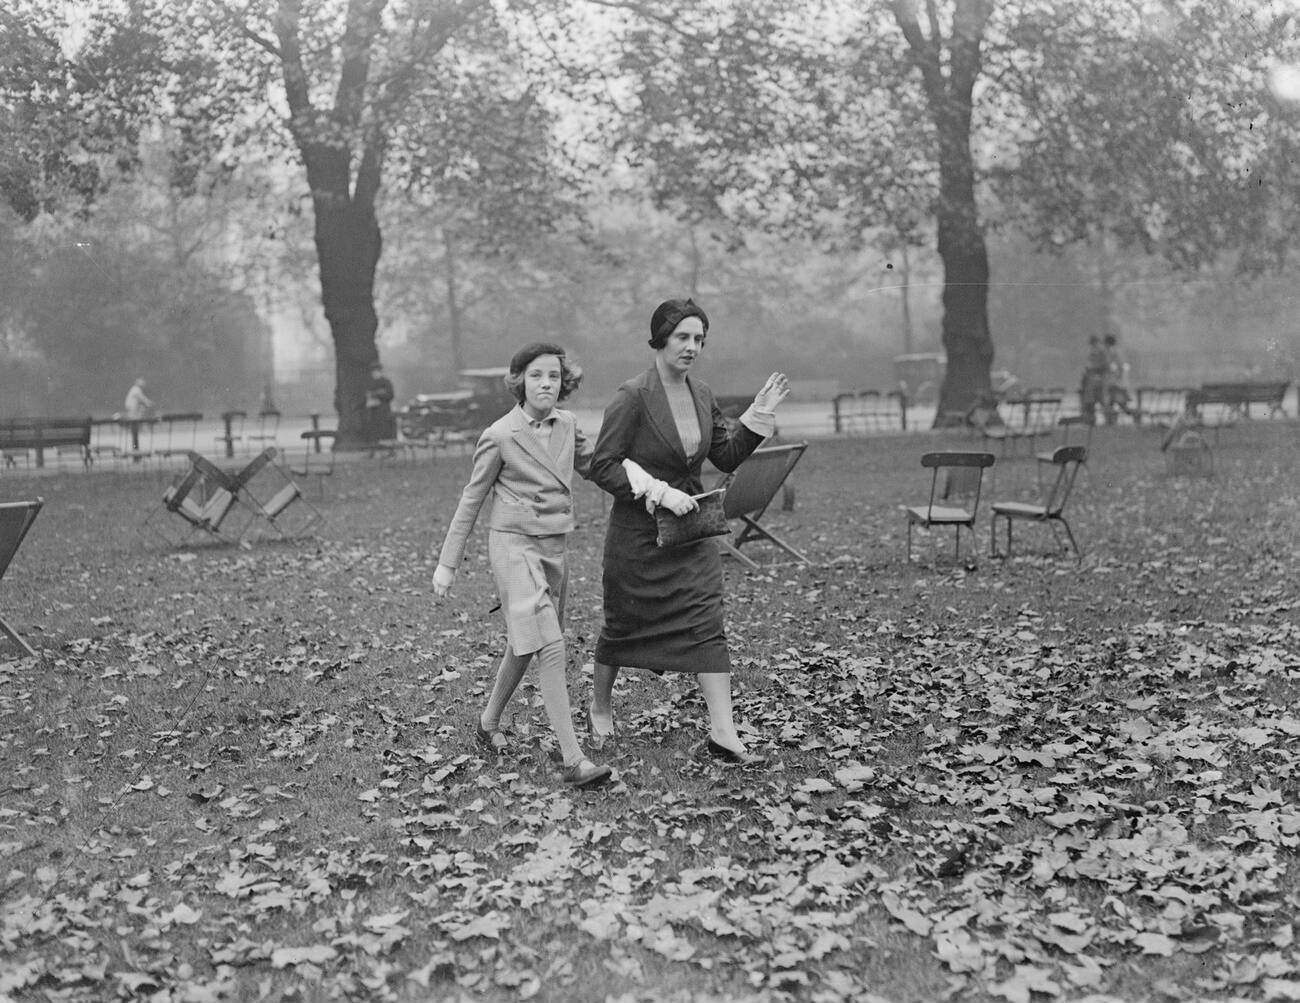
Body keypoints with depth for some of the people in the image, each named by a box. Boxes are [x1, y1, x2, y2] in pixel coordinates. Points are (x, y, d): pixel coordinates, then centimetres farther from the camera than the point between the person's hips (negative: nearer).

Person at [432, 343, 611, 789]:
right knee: (549, 646, -16)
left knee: (524, 644, 17)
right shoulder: (500, 435, -10)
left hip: (554, 546, 7)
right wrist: (447, 563, 0)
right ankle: (573, 760, -17)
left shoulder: (567, 425, 5)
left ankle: (489, 723, 39)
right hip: (514, 543, -7)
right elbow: (471, 500, -3)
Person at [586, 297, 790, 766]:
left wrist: (759, 415, 0)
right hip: (638, 531, -5)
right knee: (624, 623, 11)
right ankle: (599, 707, 36)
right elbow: (602, 466, -17)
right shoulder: (633, 396, -16)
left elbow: (726, 458, 12)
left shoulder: (702, 395, 5)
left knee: (706, 625, -4)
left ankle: (723, 733, -5)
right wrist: (660, 492, -23)